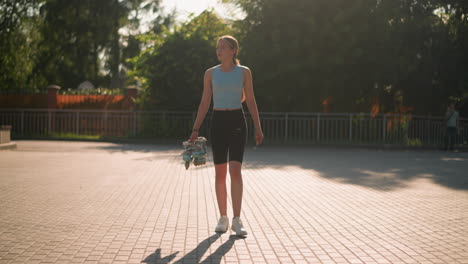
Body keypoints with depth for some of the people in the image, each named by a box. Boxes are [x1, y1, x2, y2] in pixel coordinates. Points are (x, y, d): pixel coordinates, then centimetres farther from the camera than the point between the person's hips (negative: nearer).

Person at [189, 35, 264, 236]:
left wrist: (258, 128, 0)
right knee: (220, 173, 4)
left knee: (235, 171, -12)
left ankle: (237, 220, -10)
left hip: (237, 121, -2)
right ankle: (223, 218, 15)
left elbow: (251, 101, 6)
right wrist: (195, 129, 0)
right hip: (218, 122, 2)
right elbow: (205, 103, 6)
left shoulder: (244, 72, 3)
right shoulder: (210, 73, 6)